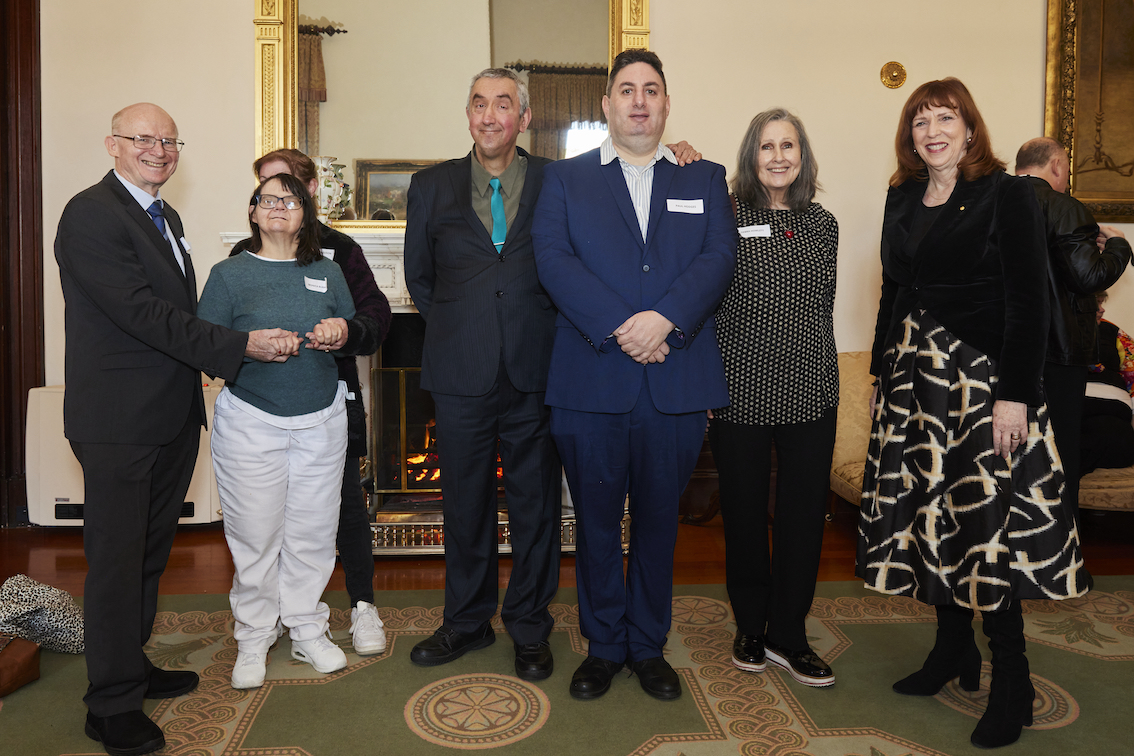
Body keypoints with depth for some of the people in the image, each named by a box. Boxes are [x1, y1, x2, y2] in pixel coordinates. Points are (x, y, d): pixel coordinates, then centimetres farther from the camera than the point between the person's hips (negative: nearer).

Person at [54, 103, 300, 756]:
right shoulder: (91, 214, -13)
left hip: (172, 416, 9)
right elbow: (141, 312, -21)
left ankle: (132, 665, 36)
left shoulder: (166, 217, 16)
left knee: (149, 551, 19)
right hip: (119, 420, -9)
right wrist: (240, 345, -22)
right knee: (117, 559, 2)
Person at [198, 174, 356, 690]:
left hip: (321, 419, 3)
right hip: (251, 420, -2)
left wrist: (342, 332, -6)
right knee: (255, 534, 2)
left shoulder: (328, 273, 10)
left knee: (313, 530, 7)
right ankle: (253, 638, 20)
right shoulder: (229, 274, 2)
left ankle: (307, 630, 24)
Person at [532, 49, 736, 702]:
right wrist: (618, 327, -18)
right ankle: (604, 645, 27)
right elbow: (553, 258, -6)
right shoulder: (565, 179, 9)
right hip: (591, 380, -1)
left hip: (679, 382, 1)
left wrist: (664, 318, -19)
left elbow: (721, 257, -2)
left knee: (659, 520, 12)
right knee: (597, 520, 9)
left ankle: (649, 646, 29)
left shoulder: (705, 178, 12)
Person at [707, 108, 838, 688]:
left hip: (811, 396, 4)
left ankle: (788, 636, 25)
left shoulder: (822, 225, 10)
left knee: (804, 513, 8)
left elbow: (824, 309, 15)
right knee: (744, 513, 8)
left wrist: (824, 378, 13)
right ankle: (750, 628, 28)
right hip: (741, 393, -3)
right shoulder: (726, 218, -3)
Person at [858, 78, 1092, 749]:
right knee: (930, 511, 9)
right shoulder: (903, 199, 13)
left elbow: (1029, 301, -10)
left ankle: (1012, 680, 10)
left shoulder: (1008, 195, -4)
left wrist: (1015, 394, -17)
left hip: (981, 377, -6)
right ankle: (954, 650, 26)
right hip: (912, 377, 6)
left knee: (987, 518, -5)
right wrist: (884, 370, 13)